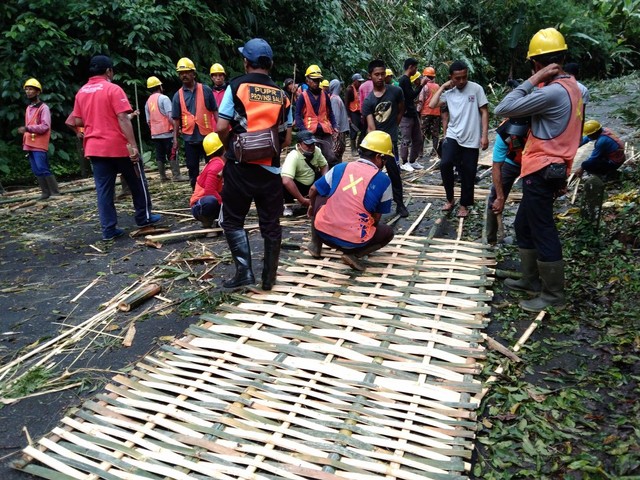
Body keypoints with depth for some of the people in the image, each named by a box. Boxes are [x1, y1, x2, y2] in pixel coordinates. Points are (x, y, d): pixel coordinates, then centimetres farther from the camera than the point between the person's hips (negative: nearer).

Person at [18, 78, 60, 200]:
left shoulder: (43, 108, -6)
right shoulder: (28, 108, 18)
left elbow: (45, 126, -16)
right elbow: (28, 129, 22)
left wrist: (27, 128, -22)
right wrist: (25, 143, 17)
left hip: (39, 145, -8)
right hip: (30, 145, 8)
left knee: (43, 169, -12)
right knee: (36, 171, 7)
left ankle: (55, 192, -6)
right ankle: (45, 192, 11)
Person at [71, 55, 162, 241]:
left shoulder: (81, 92, 9)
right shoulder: (113, 89, -9)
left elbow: (78, 121, 12)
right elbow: (123, 119, -17)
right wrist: (133, 145, -19)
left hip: (94, 148, 5)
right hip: (118, 146, -5)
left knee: (104, 188, 5)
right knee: (137, 181, 13)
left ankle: (109, 229, 4)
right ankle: (144, 217, 22)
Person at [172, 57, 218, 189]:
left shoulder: (205, 90, 0)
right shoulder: (178, 95, 4)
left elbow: (214, 111, 2)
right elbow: (176, 119, 5)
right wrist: (175, 138, -1)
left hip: (207, 135, -2)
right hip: (189, 137, 2)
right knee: (193, 168, 7)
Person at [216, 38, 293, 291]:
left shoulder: (236, 86, -3)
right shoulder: (281, 95, 8)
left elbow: (222, 128, -8)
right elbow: (287, 139, 5)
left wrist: (230, 147, 10)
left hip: (240, 167, -3)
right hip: (270, 169, 3)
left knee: (233, 220, 11)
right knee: (271, 224, 10)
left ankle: (244, 271, 2)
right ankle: (269, 278, 18)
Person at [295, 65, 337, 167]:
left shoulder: (324, 94, 11)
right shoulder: (303, 96, -2)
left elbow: (330, 112, 18)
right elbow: (298, 115, -4)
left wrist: (334, 126, 6)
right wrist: (302, 130, -17)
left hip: (325, 131, 3)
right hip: (310, 132, -3)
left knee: (331, 158, 2)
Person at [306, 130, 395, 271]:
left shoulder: (339, 168, 4)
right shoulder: (383, 181, -3)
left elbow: (313, 191, 17)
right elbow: (376, 218, 5)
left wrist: (312, 207, 39)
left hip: (324, 231, 3)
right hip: (353, 241, -3)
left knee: (319, 198, 30)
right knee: (388, 232, 24)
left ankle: (315, 244, 24)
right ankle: (354, 253, 2)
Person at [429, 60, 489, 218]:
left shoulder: (476, 89, -3)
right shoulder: (449, 93, 6)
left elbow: (484, 112, -2)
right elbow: (432, 105, -5)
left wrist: (484, 135, -7)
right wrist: (442, 87, -1)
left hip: (471, 140, -1)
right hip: (453, 136, 2)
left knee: (468, 174, 5)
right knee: (445, 164, -19)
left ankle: (464, 205, 23)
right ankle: (450, 199, 2)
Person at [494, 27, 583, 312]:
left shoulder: (553, 92, -21)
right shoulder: (570, 86, 12)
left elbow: (503, 109, -20)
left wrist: (533, 80, -15)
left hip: (541, 171, -10)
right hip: (551, 168, 10)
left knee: (542, 232, -1)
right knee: (524, 225, 19)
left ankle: (553, 294, 10)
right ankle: (532, 279, 29)